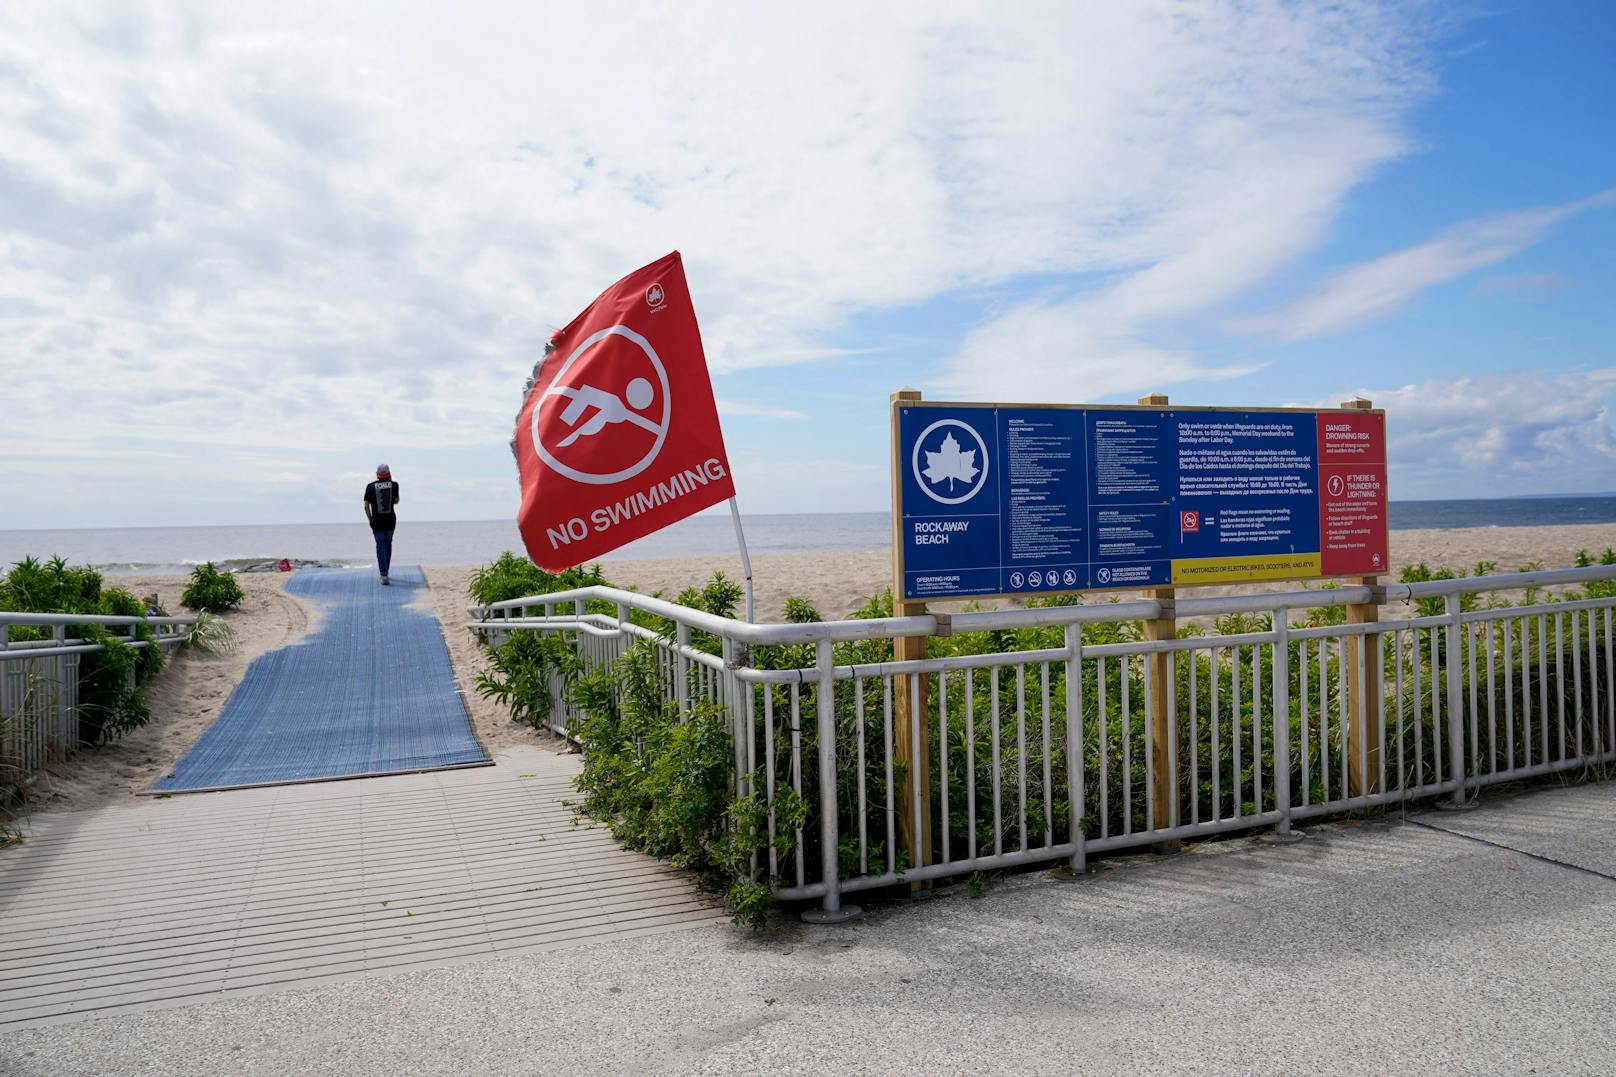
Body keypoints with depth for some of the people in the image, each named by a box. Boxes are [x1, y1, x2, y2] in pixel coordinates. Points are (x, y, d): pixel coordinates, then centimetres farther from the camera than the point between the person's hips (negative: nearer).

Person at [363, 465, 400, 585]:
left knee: (380, 547, 2)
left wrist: (371, 520, 9)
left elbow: (366, 506, -4)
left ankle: (384, 575, -11)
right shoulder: (394, 485, -1)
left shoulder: (370, 486, -3)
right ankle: (385, 571, 29)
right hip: (390, 521, 1)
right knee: (388, 544, 20)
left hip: (377, 521, -1)